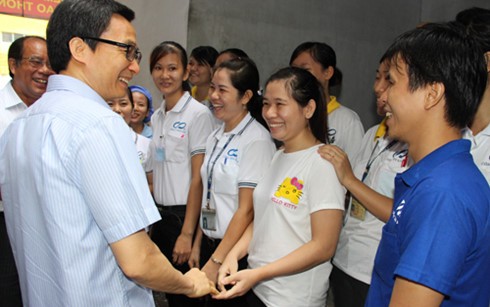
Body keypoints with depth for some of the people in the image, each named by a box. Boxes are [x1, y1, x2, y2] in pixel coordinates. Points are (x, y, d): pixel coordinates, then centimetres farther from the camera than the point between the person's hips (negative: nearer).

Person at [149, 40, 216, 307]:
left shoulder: (198, 114, -12)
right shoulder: (157, 117, 9)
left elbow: (198, 179, -15)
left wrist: (187, 233, -17)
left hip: (185, 215, -6)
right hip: (161, 214, 7)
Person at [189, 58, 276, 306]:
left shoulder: (257, 140, -17)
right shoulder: (216, 137, 6)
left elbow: (247, 209, -19)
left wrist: (216, 261, -16)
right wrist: (198, 244, 11)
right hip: (210, 243, 7)